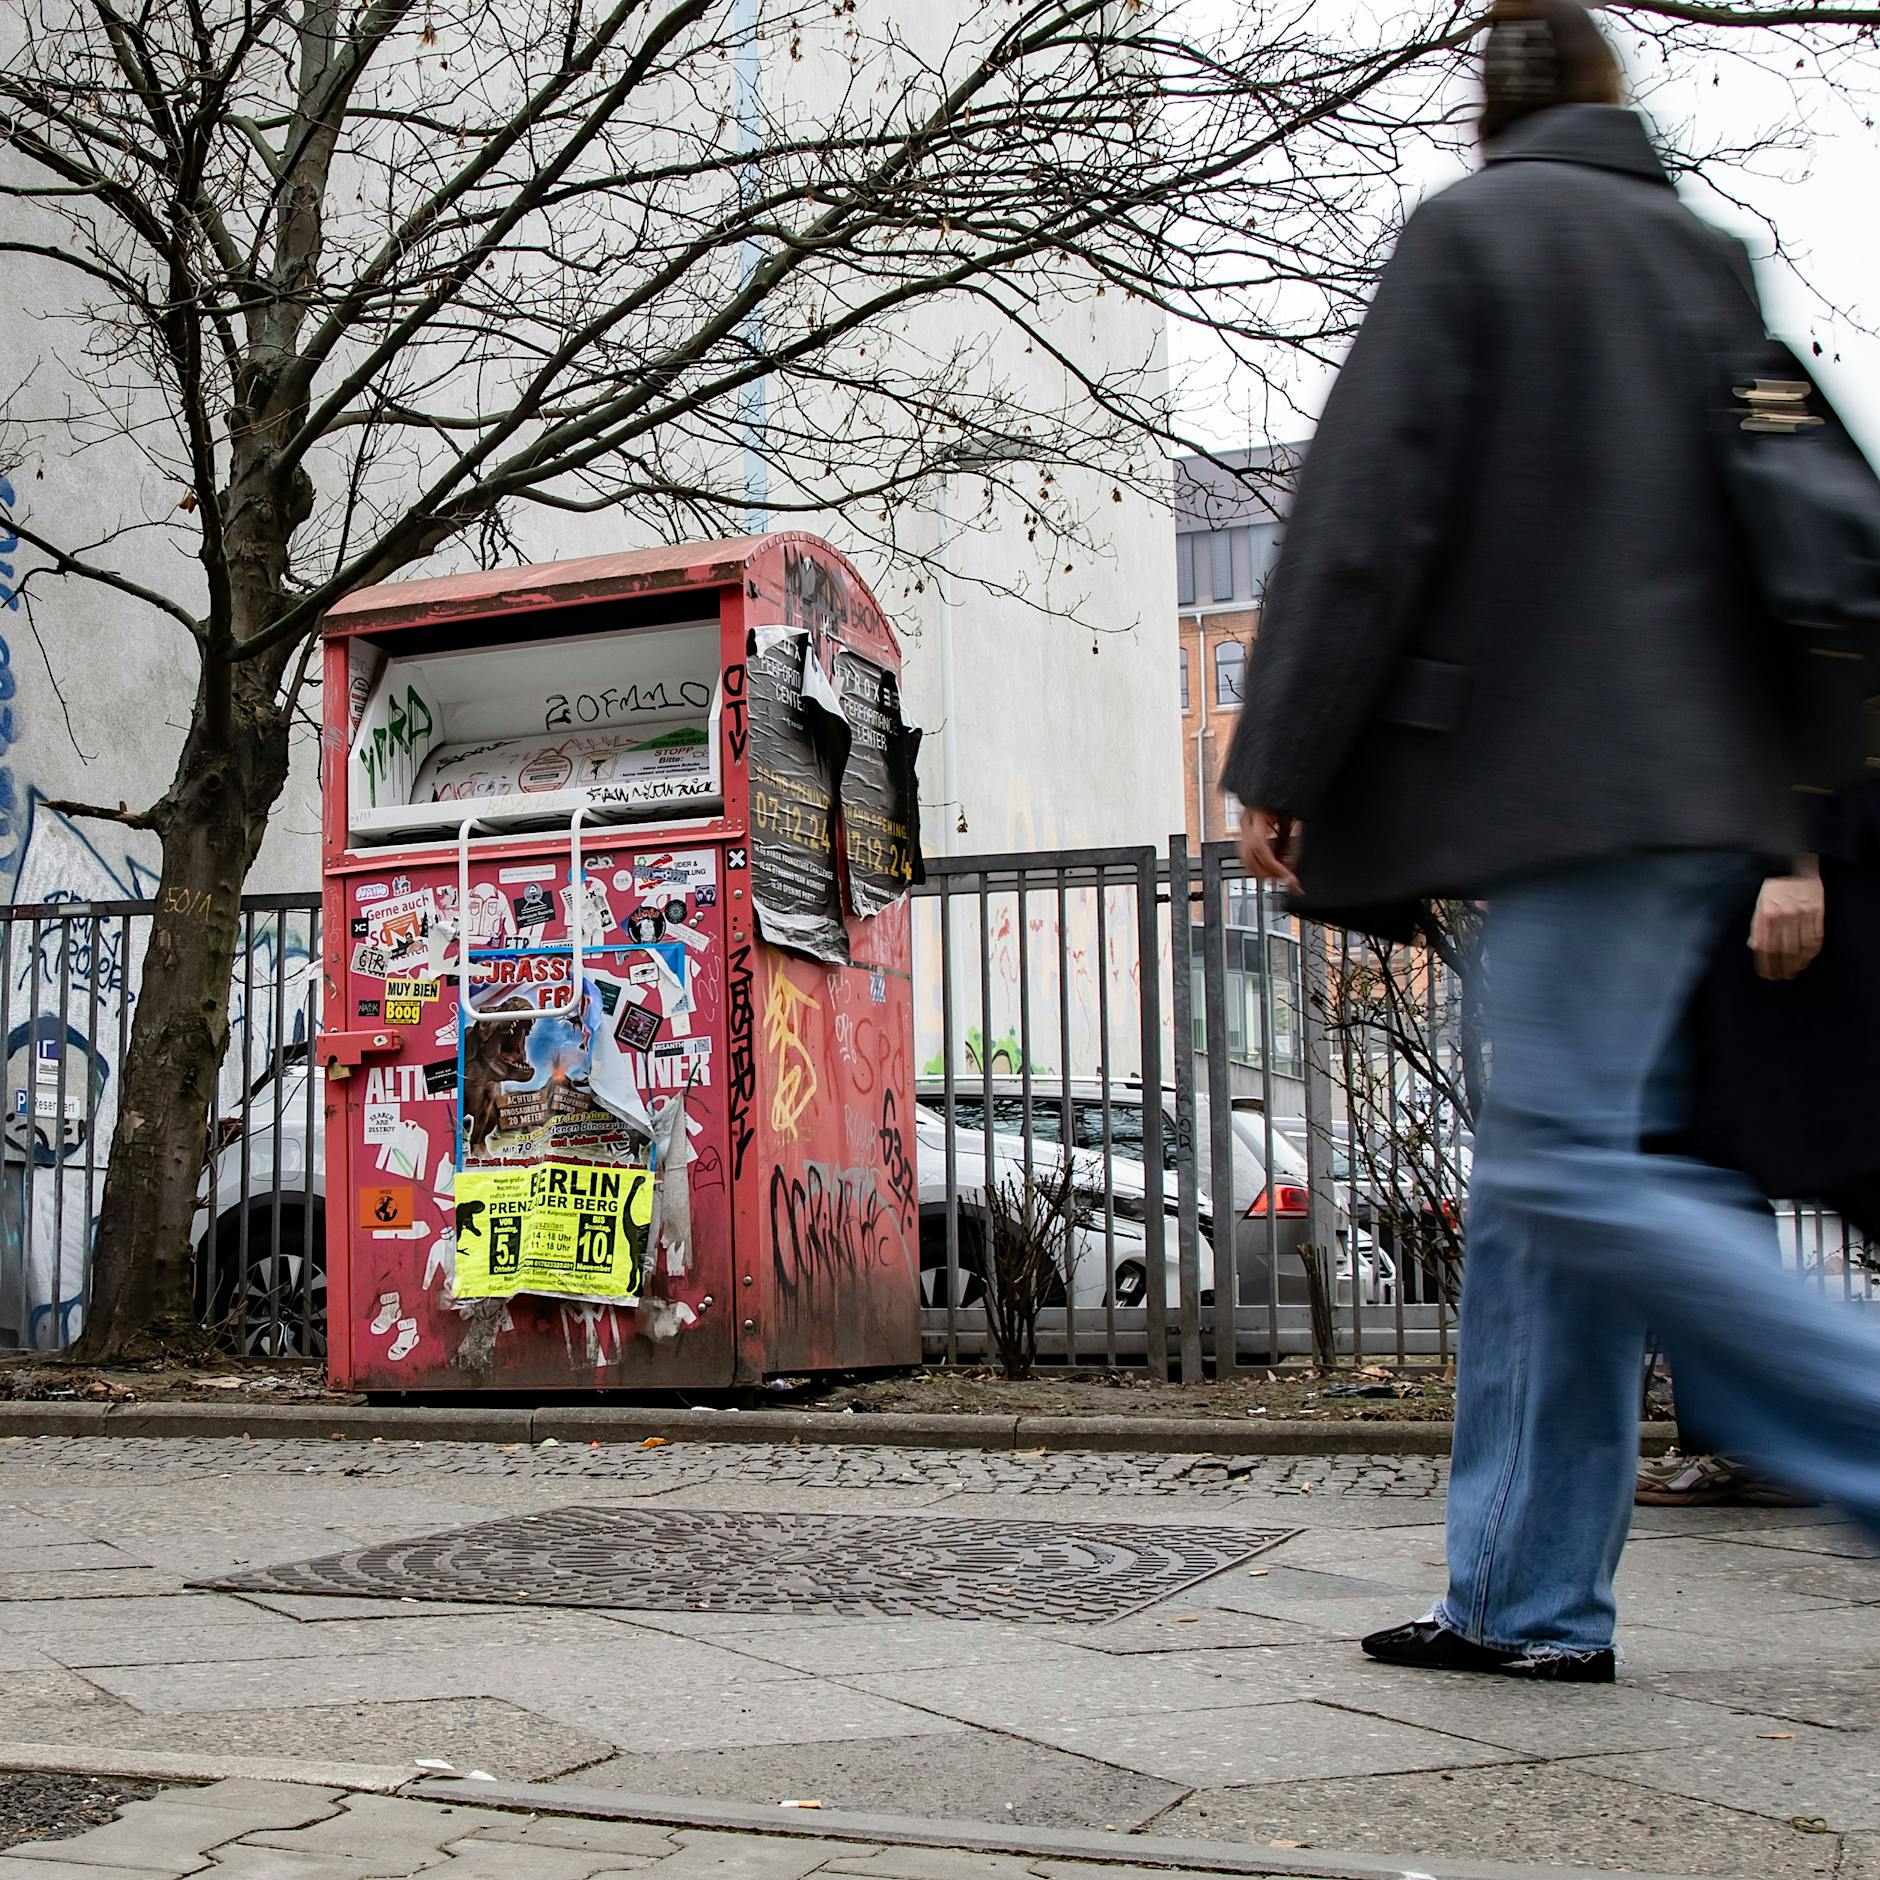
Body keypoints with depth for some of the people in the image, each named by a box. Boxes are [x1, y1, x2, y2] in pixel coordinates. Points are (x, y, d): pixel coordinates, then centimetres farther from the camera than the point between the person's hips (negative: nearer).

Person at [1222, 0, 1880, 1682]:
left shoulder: (1470, 232, 1)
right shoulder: (1711, 260, 21)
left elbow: (1370, 511, -8)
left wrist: (1278, 766, -5)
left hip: (1574, 785, -8)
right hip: (1710, 791, 8)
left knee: (1568, 1168, -10)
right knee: (1542, 1192, 7)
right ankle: (1530, 1599, 9)